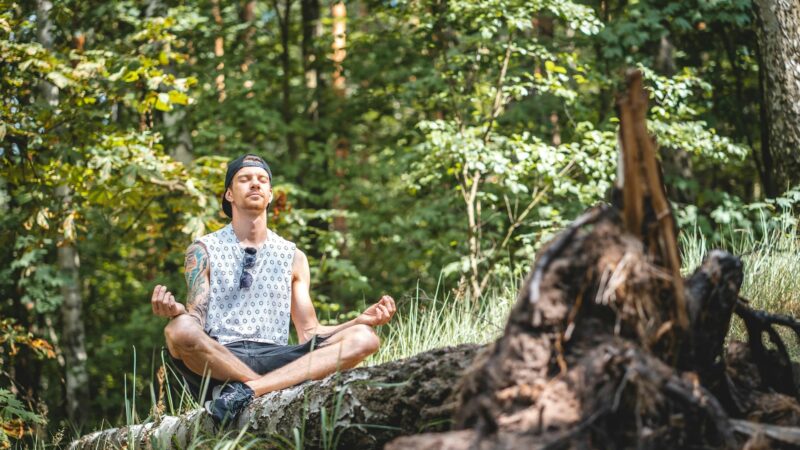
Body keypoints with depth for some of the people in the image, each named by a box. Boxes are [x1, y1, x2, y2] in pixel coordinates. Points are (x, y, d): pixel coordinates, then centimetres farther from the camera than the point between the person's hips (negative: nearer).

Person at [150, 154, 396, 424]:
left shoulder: (293, 257, 21)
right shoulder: (203, 251, 13)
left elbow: (309, 333, 17)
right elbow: (196, 319, 2)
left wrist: (362, 320, 1)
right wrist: (176, 311, -23)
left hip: (274, 359, 3)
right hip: (217, 363, -3)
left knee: (364, 339, -20)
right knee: (180, 330, -37)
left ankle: (246, 391, -34)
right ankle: (281, 389, -25)